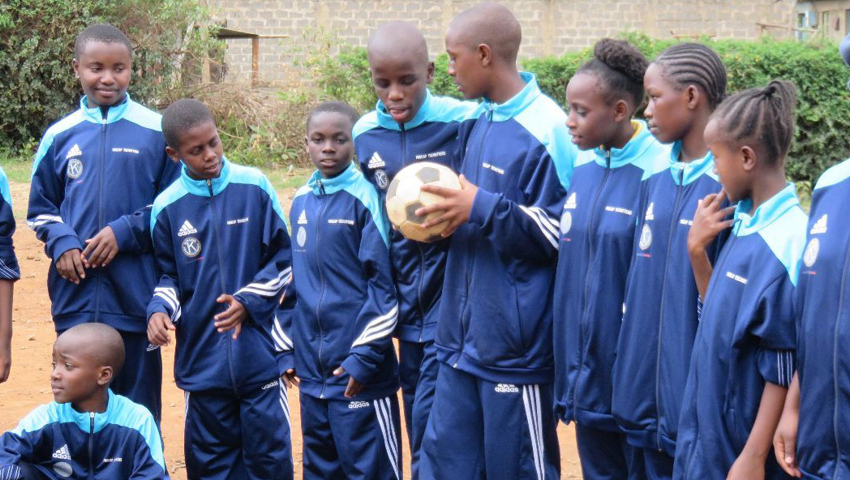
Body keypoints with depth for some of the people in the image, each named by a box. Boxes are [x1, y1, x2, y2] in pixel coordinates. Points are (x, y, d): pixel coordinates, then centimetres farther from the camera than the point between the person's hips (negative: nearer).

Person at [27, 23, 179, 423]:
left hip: (135, 295, -2)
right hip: (76, 296, 2)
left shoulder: (156, 131, 0)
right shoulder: (60, 136, 8)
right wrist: (60, 242, -4)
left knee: (139, 403, 6)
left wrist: (125, 232, -11)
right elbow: (41, 208, 16)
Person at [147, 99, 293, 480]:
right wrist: (160, 309, -9)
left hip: (259, 356, -1)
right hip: (201, 359, 1)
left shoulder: (254, 187, -2)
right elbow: (166, 275, 10)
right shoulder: (167, 206, 0)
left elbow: (283, 259, 3)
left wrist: (248, 301, -9)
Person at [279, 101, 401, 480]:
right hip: (312, 371, 7)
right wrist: (286, 345, 13)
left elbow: (384, 283, -12)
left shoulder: (366, 198, -9)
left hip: (359, 373, -7)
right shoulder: (300, 202, 10)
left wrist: (365, 356, -14)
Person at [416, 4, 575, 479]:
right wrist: (452, 214, 3)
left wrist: (481, 208, -20)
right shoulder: (482, 120, 11)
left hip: (517, 346, -8)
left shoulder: (546, 130, -16)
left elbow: (563, 234, -17)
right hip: (464, 341, 8)